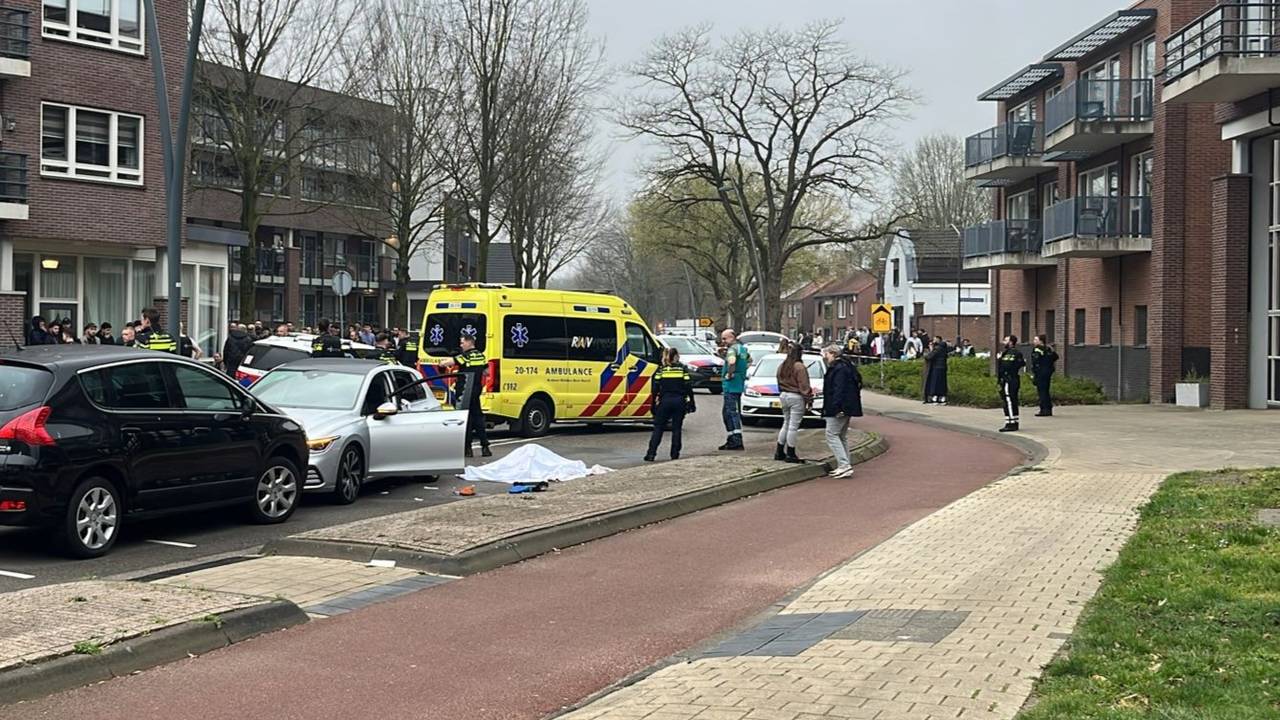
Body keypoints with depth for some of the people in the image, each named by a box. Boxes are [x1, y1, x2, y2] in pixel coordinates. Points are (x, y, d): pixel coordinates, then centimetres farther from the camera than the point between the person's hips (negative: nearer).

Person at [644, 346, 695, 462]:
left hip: (665, 401, 0)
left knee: (658, 428, 4)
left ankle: (651, 454, -3)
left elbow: (654, 389, 0)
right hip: (680, 401, 0)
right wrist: (691, 403, 5)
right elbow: (689, 388, -1)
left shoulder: (661, 370, 4)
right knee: (676, 428, 8)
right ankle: (675, 454, 6)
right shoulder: (683, 369, 3)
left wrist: (653, 405, 5)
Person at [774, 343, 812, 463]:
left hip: (784, 395, 8)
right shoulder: (799, 367, -16)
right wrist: (809, 398, -8)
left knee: (786, 424, 17)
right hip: (796, 397, -8)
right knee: (793, 426, -3)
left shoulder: (782, 366, 8)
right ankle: (790, 454, 0)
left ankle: (779, 452, 18)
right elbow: (804, 386, -15)